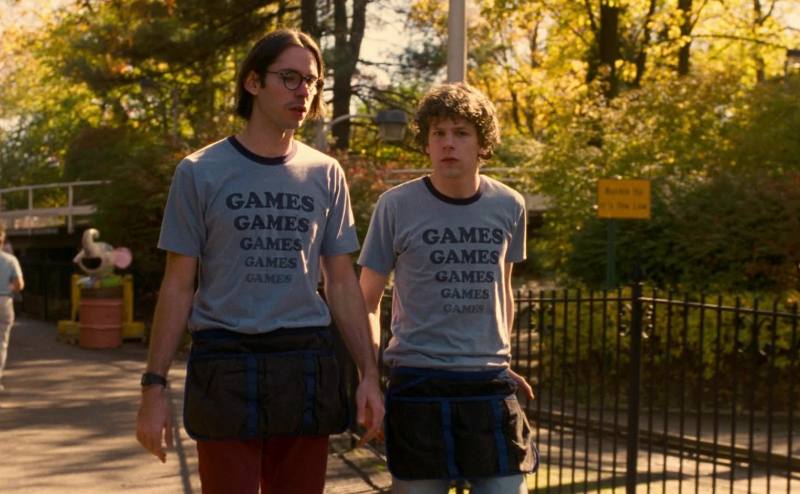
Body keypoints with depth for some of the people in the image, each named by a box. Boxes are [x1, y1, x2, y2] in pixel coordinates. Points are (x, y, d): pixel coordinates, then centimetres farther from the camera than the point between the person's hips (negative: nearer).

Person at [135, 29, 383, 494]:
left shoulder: (325, 174, 8)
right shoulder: (201, 172, 1)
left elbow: (342, 283, 10)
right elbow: (178, 286, 2)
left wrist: (369, 374, 2)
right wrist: (155, 385, -5)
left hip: (306, 365, 3)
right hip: (225, 367, -2)